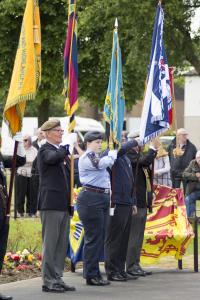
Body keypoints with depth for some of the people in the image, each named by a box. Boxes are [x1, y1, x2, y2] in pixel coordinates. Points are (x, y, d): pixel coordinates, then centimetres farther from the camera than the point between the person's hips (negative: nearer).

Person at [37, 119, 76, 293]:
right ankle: (48, 281, -2)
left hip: (64, 204, 8)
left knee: (62, 244, 10)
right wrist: (68, 148, -33)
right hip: (51, 204, -8)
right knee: (50, 244, -5)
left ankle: (57, 279, 16)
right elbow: (53, 158, -30)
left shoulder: (62, 151, 19)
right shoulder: (45, 150, -7)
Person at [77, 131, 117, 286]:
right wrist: (112, 153, -6)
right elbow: (102, 163, -22)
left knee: (100, 238, 10)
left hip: (102, 198, 10)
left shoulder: (97, 157, 21)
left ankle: (95, 273, 16)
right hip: (91, 199, -10)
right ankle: (91, 275, -5)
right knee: (93, 238, -8)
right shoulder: (87, 157, -8)